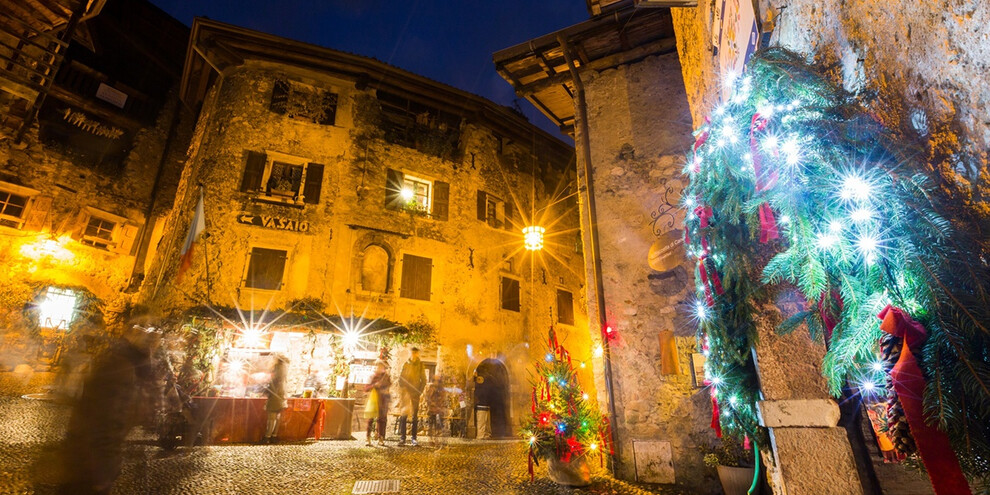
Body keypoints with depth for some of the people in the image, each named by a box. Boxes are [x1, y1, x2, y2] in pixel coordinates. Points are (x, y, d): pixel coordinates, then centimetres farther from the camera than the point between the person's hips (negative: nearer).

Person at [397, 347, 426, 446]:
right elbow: (400, 378, 6)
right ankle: (402, 438, 2)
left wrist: (420, 391, -6)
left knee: (415, 416, 3)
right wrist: (402, 389, -9)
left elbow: (424, 380, 5)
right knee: (404, 415, -3)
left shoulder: (421, 365, 4)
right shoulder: (406, 364, 5)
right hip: (406, 392, 0)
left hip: (415, 393, 0)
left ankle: (414, 438, 8)